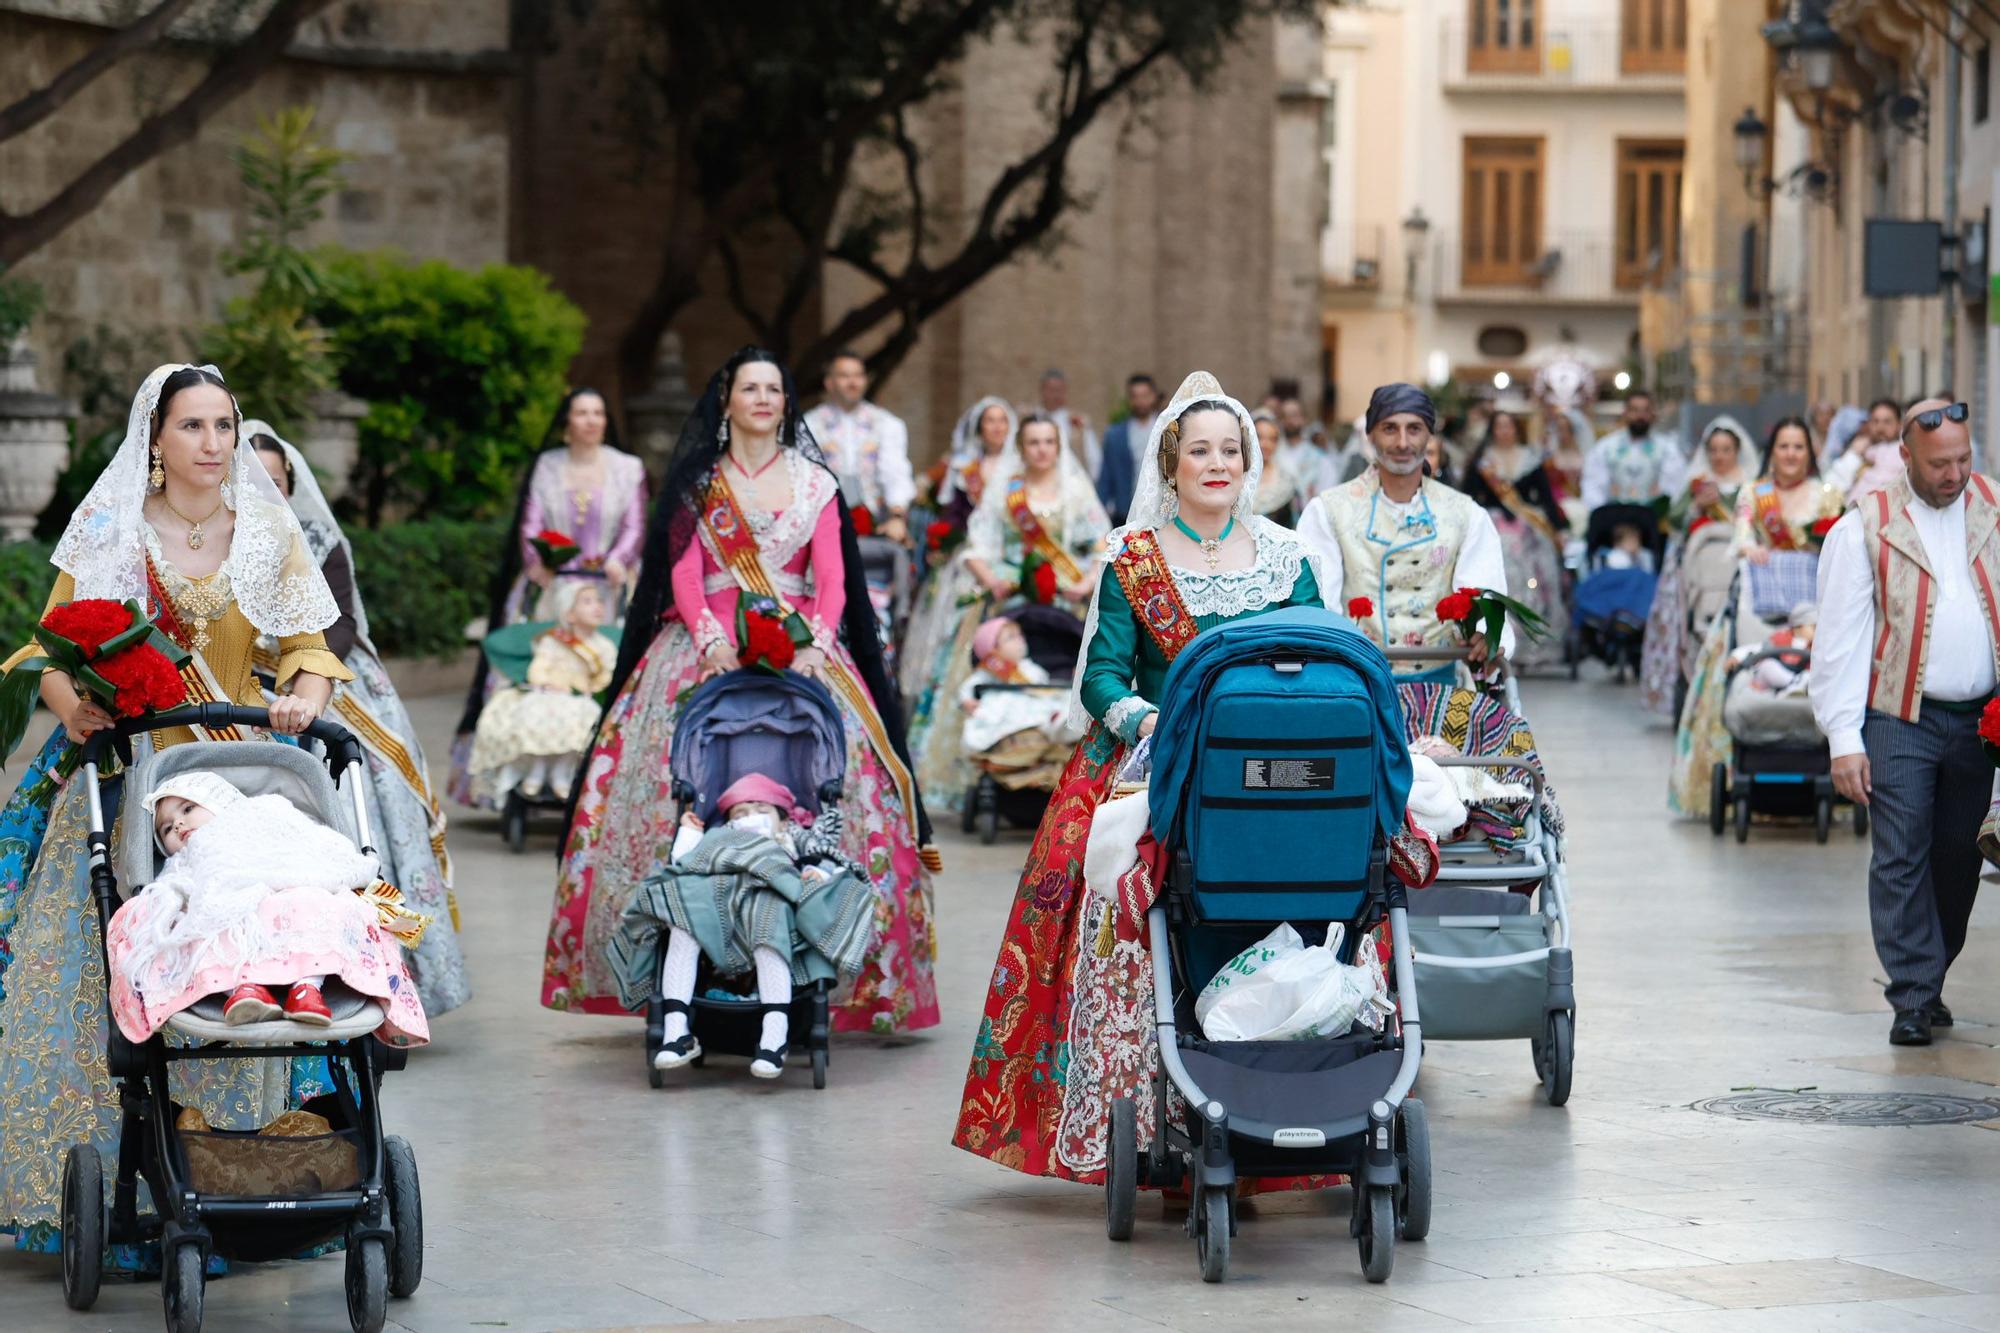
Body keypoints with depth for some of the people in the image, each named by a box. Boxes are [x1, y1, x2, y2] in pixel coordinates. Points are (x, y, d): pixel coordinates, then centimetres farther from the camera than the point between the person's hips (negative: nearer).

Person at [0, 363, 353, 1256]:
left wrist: (305, 696, -15)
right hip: (121, 777, -1)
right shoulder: (106, 534, 4)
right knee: (103, 971, -6)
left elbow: (310, 643, 7)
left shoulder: (268, 536, 8)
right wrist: (74, 709, -15)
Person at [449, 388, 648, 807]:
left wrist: (618, 560, -16)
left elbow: (634, 527, 4)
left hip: (607, 586, -1)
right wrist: (537, 561, -14)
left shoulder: (628, 469, 11)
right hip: (550, 584, 1)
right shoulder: (546, 468, 12)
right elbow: (530, 526, 5)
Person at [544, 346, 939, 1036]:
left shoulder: (815, 483, 15)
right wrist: (711, 638, -14)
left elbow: (831, 577, 5)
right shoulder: (696, 482, 14)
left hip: (799, 648, 0)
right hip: (707, 646, 0)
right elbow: (683, 571, 4)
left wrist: (817, 644, -13)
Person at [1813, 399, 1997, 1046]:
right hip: (1900, 722, -3)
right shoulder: (1865, 527, -2)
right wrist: (1843, 737, -9)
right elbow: (1840, 637, -3)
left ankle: (1929, 981, 24)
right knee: (1900, 860, -6)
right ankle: (1913, 999, -2)